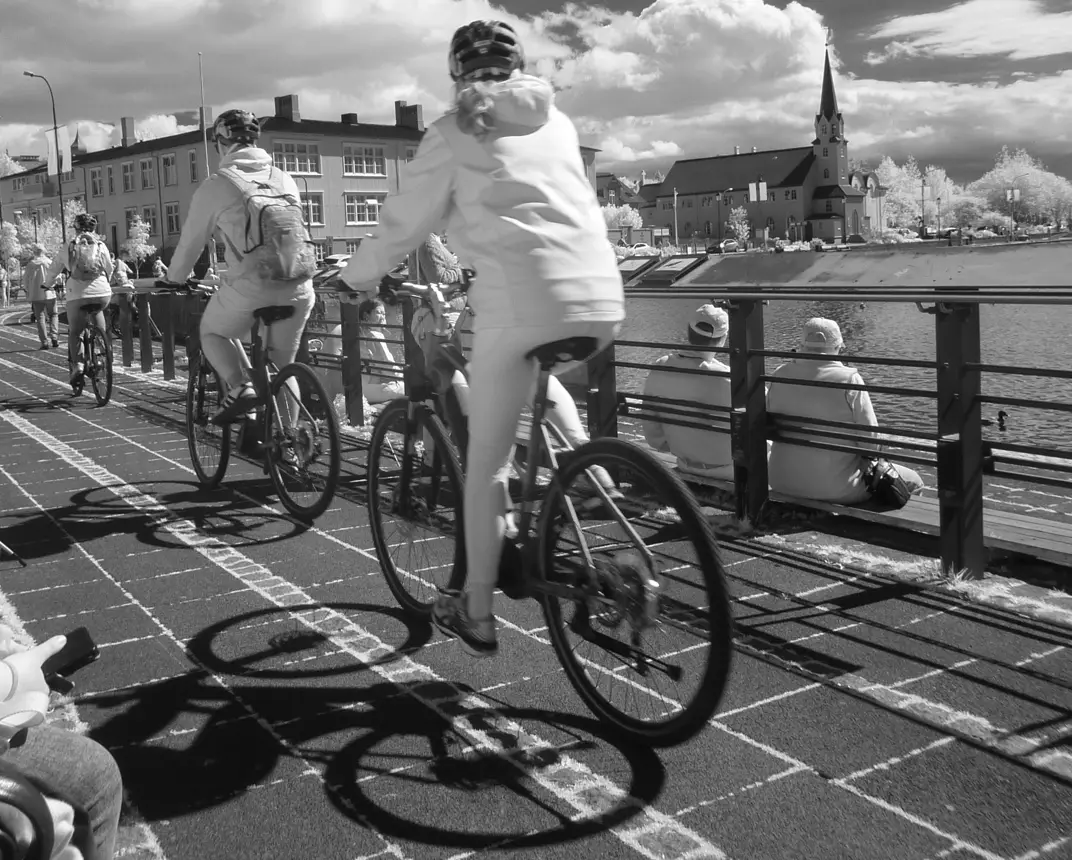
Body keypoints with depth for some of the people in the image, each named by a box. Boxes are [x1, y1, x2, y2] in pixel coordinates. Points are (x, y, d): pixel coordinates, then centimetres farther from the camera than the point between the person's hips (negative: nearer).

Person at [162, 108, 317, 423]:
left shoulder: (216, 185, 3)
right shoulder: (285, 179, 15)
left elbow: (191, 241, 12)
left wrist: (173, 281, 29)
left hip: (250, 287, -4)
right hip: (299, 288, 4)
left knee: (212, 332, 23)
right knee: (283, 368, 17)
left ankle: (240, 388, 0)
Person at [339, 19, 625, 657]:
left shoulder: (455, 132, 9)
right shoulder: (557, 121, 22)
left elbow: (404, 224, 12)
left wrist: (359, 275, 30)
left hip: (521, 303, -5)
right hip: (604, 301, 5)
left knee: (485, 466, 8)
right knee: (543, 387, 36)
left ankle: (478, 617, 17)